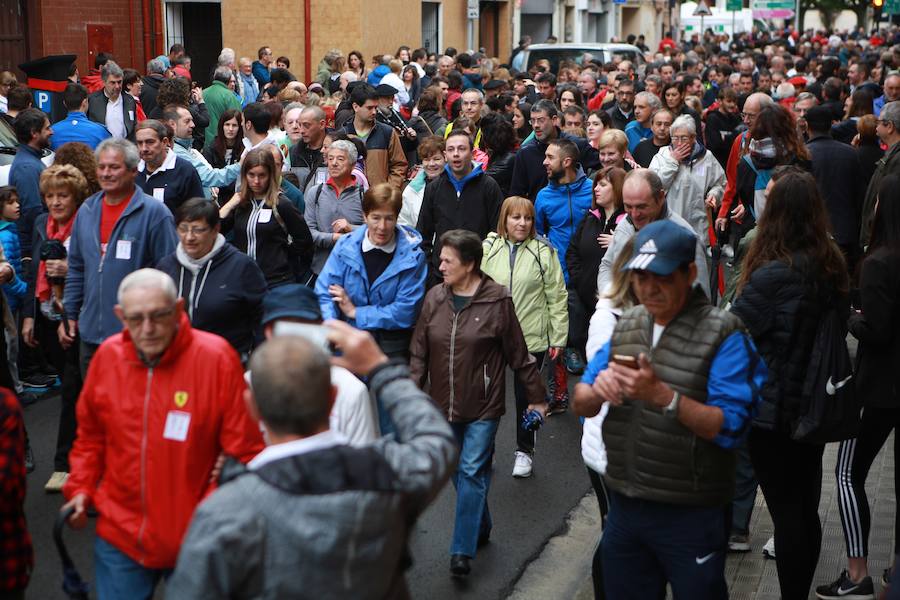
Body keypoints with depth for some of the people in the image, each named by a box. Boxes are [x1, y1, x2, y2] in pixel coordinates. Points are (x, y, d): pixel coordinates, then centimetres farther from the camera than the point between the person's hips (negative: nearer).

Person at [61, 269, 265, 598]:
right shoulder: (108, 355, -3)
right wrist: (80, 488, 1)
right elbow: (90, 436, 13)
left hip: (197, 542, -3)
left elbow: (244, 450, -13)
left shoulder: (216, 357, -16)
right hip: (119, 536, 3)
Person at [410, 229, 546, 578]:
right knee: (457, 472, 14)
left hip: (483, 406, -4)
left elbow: (518, 354, -5)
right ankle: (481, 527, 34)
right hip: (444, 404, 5)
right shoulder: (434, 298, 0)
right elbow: (419, 353, 5)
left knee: (472, 472, -6)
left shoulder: (497, 301, -11)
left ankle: (462, 551, -1)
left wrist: (536, 396, 1)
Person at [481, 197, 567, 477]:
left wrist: (558, 338, -3)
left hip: (532, 337, -1)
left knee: (526, 396, 12)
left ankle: (524, 450, 30)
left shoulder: (544, 251, -4)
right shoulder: (487, 249, 1)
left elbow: (557, 297, -2)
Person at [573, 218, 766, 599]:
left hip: (690, 515, -5)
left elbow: (728, 426, -20)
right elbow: (581, 405, 7)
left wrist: (663, 395, -30)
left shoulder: (723, 335, -13)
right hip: (624, 506, 6)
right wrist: (597, 391, -16)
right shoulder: (625, 325, 6)